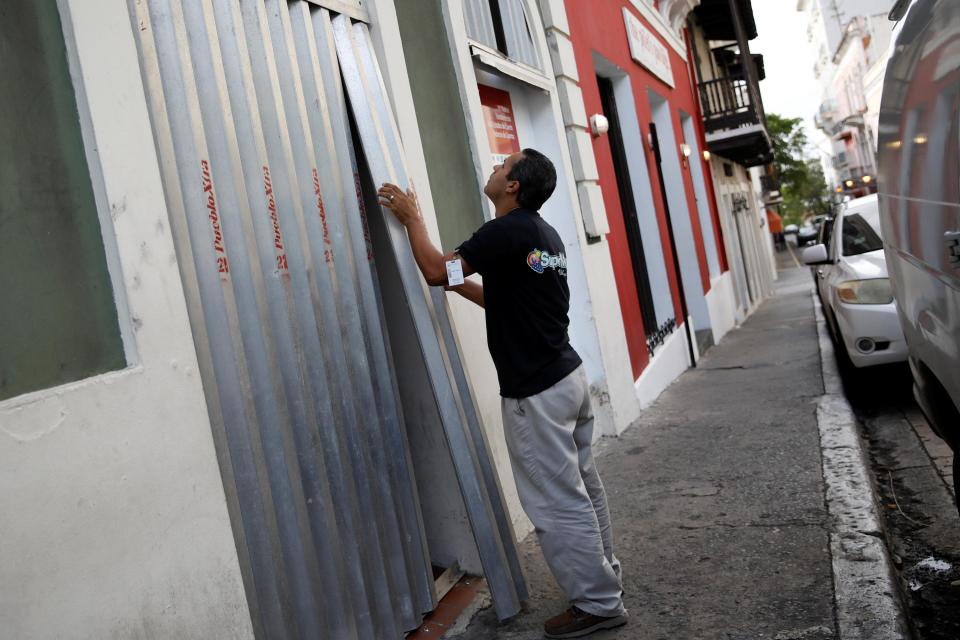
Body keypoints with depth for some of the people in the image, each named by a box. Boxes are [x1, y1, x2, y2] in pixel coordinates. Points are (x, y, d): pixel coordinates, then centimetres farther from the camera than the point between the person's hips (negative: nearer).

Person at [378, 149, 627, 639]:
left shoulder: (507, 232, -17)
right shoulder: (545, 233, 12)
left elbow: (436, 270, -17)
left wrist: (410, 216, -3)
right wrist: (461, 286, 20)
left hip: (536, 393, -10)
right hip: (568, 377, 10)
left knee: (559, 504, 2)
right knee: (581, 489, 20)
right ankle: (603, 578, 34)